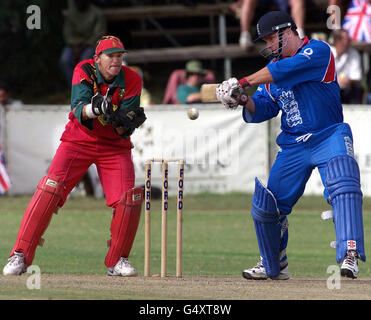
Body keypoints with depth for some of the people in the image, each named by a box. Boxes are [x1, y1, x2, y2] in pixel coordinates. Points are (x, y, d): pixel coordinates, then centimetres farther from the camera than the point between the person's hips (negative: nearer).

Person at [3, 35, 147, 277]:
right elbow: (78, 110, -27)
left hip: (114, 146, 1)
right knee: (51, 188, -18)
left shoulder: (132, 81, -12)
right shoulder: (84, 71, -13)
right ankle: (20, 256, -15)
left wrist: (124, 122, -36)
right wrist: (96, 108, -47)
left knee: (129, 198, -16)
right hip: (79, 141, -1)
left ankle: (118, 261, 5)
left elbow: (123, 131, -13)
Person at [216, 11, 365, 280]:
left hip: (328, 137, -7)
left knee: (343, 186, -31)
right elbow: (264, 109, 12)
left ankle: (350, 255, -38)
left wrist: (244, 83, -23)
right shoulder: (272, 69, 14)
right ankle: (273, 266, 24)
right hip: (292, 146, 7)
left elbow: (287, 70, -24)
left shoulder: (319, 51, -10)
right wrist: (245, 100, -10)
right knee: (265, 204, 5)